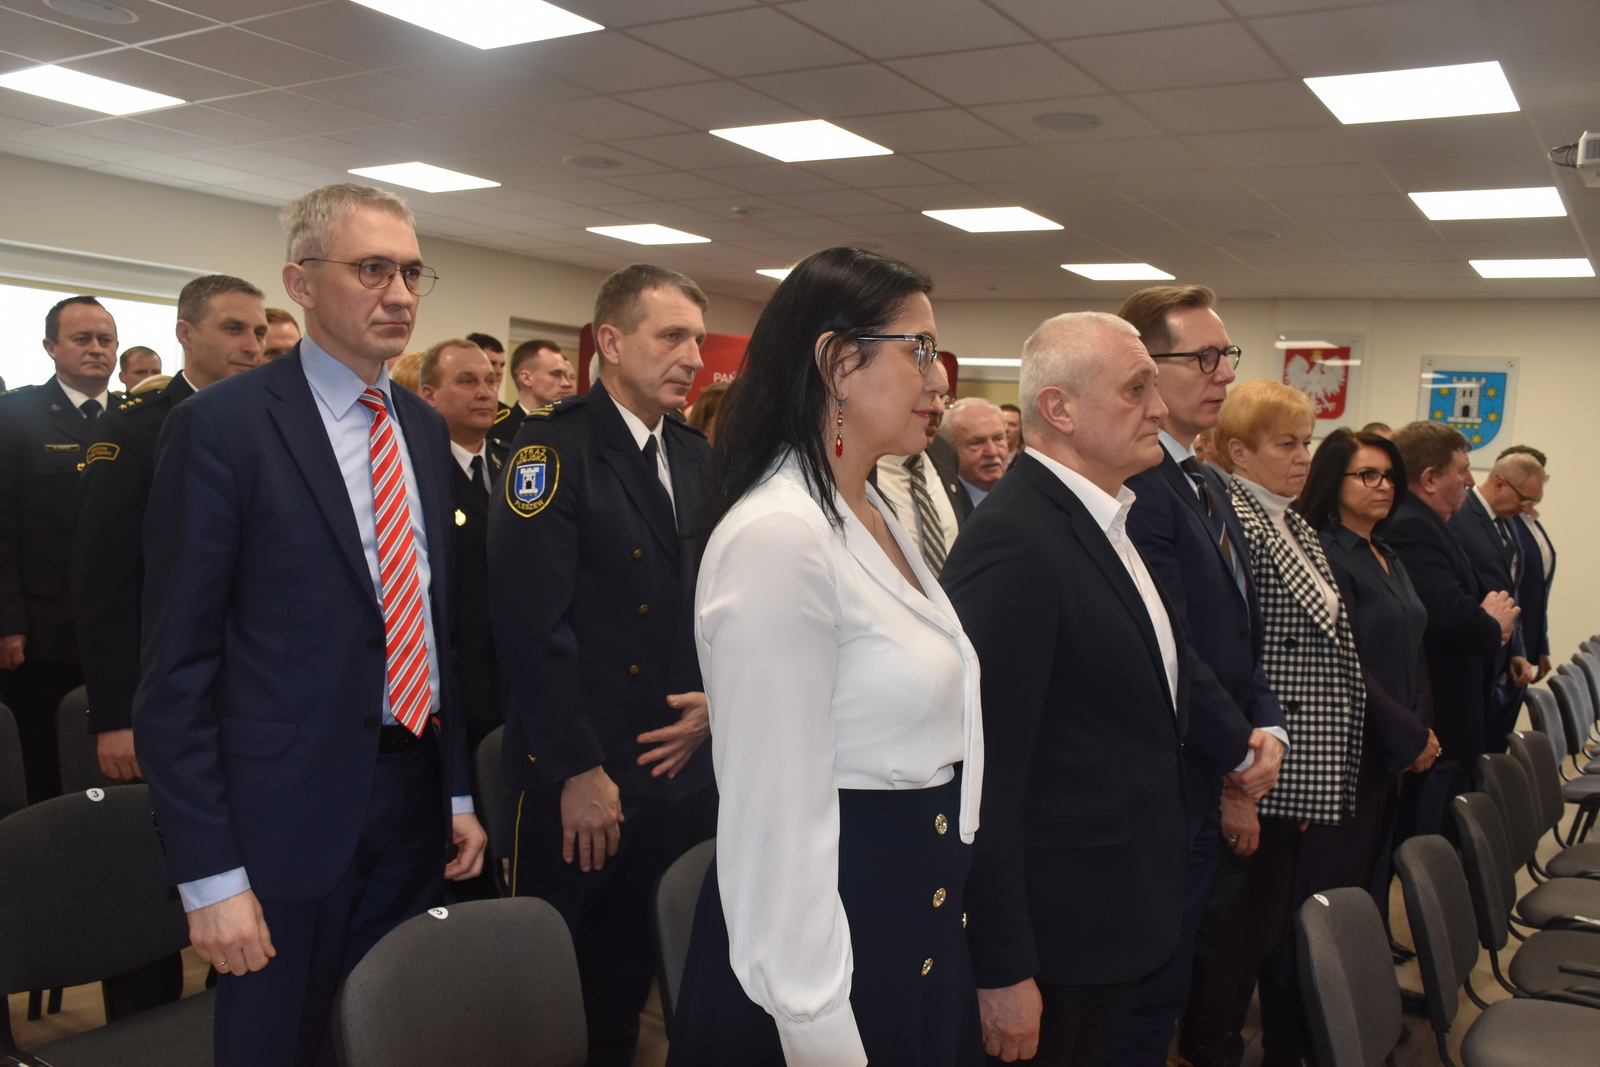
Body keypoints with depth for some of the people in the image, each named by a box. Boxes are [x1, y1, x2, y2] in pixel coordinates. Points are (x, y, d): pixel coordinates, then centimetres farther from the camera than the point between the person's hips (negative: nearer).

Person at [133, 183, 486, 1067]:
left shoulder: (423, 428, 9)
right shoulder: (219, 426, -11)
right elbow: (175, 667, -11)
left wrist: (459, 793, 12)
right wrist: (209, 875, -13)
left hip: (413, 806, 6)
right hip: (287, 819, -5)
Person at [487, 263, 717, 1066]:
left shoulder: (697, 457, 9)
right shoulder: (554, 447, -13)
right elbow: (530, 619, -19)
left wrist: (716, 696, -2)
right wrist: (577, 769, -18)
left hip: (680, 764, 6)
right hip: (579, 775, -6)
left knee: (636, 971, 19)